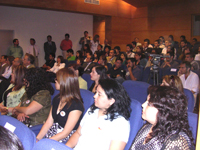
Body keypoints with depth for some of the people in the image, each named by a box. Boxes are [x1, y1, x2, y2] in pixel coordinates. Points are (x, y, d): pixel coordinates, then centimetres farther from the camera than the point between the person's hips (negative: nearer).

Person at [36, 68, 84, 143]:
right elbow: (48, 123, 8)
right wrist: (37, 139, -3)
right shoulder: (56, 99, 9)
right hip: (51, 135, 7)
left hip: (65, 141, -7)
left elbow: (65, 133, -15)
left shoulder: (76, 105, -16)